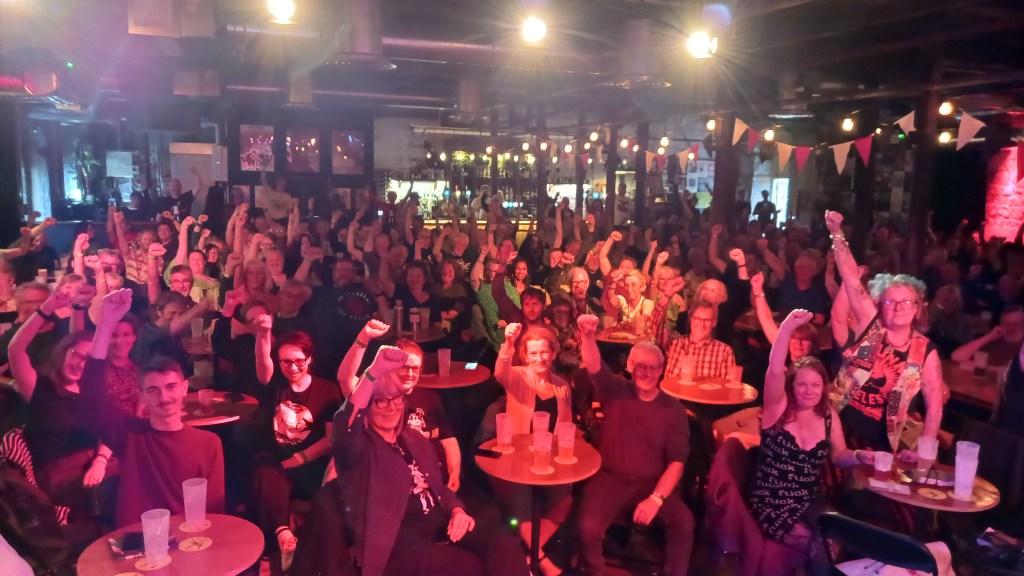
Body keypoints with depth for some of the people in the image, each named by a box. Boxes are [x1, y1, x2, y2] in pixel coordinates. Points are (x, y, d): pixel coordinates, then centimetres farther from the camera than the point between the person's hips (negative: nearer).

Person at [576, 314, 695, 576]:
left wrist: (656, 498, -18)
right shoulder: (616, 391, 0)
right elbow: (594, 367, -20)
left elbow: (677, 460, -4)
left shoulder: (674, 409, 1)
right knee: (588, 527, -25)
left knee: (684, 522, -24)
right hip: (610, 478, -1)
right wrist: (588, 337, -42)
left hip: (653, 482, 1)